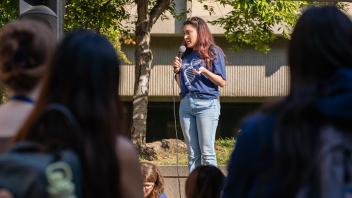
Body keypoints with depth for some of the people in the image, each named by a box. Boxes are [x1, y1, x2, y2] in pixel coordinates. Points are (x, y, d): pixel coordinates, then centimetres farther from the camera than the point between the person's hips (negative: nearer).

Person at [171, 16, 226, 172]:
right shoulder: (186, 56, 17)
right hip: (186, 104, 6)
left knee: (207, 152, -8)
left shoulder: (213, 52, 1)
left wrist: (205, 71, -16)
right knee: (192, 154, 5)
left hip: (207, 103, -6)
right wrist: (177, 71, 3)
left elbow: (222, 82, -3)